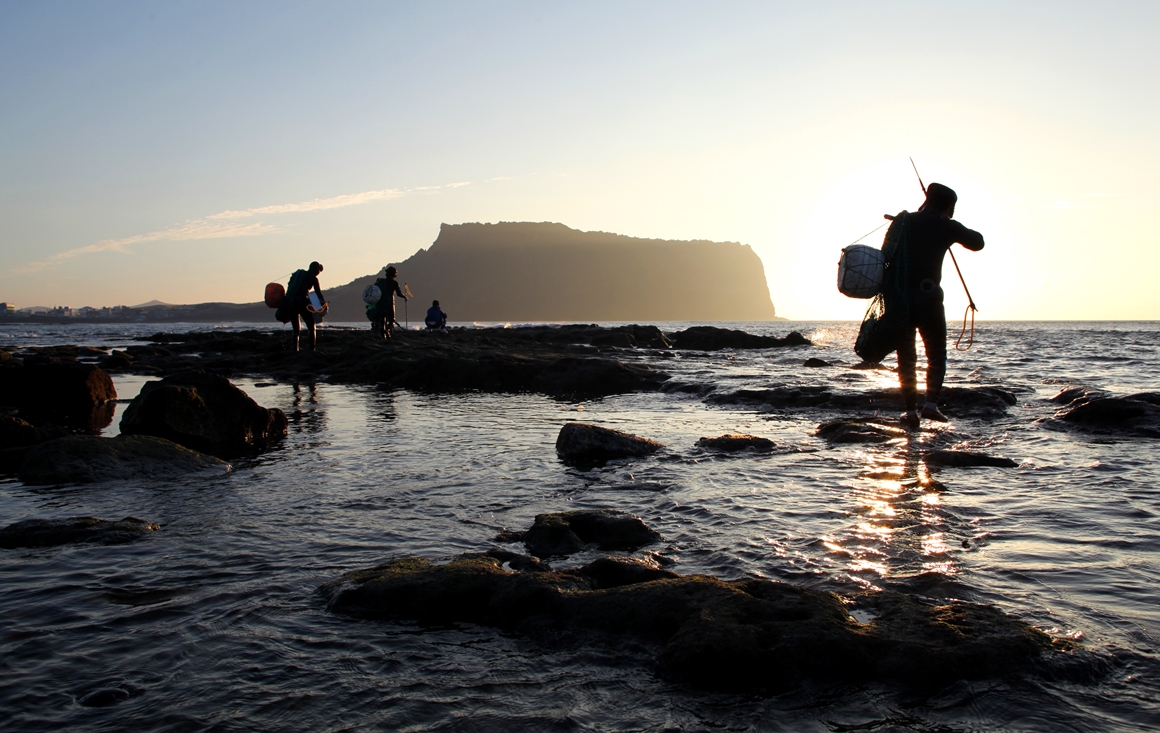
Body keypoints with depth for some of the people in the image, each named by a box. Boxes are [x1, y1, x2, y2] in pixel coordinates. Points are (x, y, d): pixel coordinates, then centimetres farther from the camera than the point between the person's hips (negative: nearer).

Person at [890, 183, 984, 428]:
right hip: (928, 298, -2)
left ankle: (911, 411, 4)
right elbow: (977, 242, 16)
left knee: (906, 358, 9)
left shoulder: (902, 221, 8)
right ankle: (931, 404, -2)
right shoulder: (946, 226, 1)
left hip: (898, 298, 2)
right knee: (936, 355, 13)